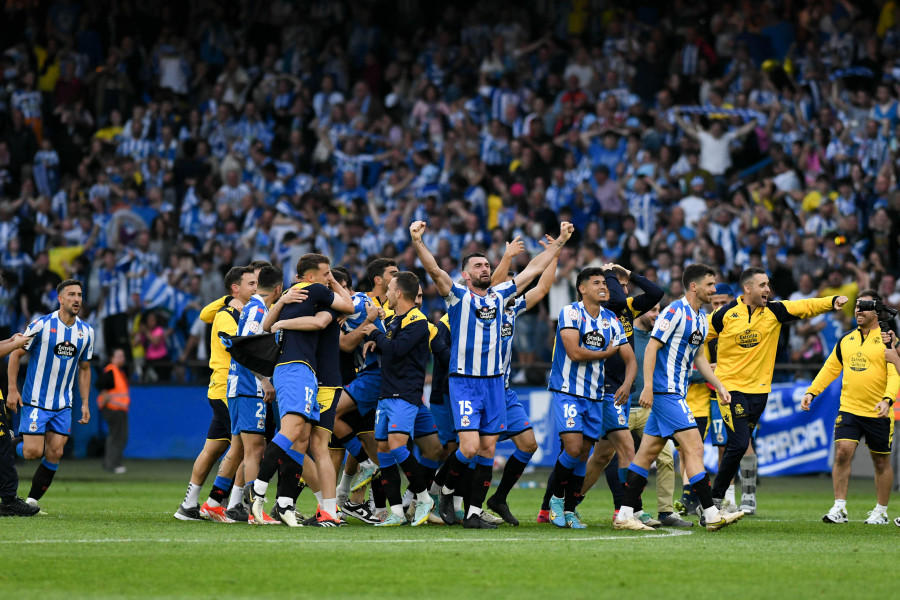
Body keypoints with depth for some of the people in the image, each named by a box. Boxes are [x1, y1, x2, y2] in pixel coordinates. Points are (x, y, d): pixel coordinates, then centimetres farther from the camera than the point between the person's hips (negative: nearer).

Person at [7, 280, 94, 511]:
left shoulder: (86, 331, 4)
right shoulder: (41, 325, -11)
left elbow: (84, 369, 16)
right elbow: (15, 354, -4)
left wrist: (85, 403, 10)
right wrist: (12, 390, -11)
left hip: (62, 405, 5)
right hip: (35, 402, -5)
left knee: (54, 454, -3)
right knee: (33, 452, -12)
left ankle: (32, 500, 8)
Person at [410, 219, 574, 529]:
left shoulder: (499, 296, 11)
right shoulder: (457, 295, -3)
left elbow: (533, 269, 19)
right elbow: (435, 270, -19)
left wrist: (560, 241, 20)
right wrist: (418, 242, -34)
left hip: (494, 383, 5)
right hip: (464, 383, -5)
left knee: (488, 450, 3)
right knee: (470, 448, -15)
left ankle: (474, 513, 8)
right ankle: (447, 491, 12)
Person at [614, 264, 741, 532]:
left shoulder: (701, 318, 16)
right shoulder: (675, 312, -13)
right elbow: (651, 348, -15)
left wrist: (719, 386, 22)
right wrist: (648, 387, -20)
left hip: (675, 392, 10)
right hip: (665, 391, -10)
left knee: (647, 452, 8)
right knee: (694, 447, -12)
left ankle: (625, 515, 8)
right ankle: (711, 514, -13)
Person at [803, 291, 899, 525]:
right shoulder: (845, 341, 11)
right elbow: (830, 368, 18)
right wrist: (811, 392, 8)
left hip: (878, 413, -3)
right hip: (848, 409, 3)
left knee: (881, 462, 7)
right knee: (842, 453, -12)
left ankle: (881, 512, 19)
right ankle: (839, 508, -10)